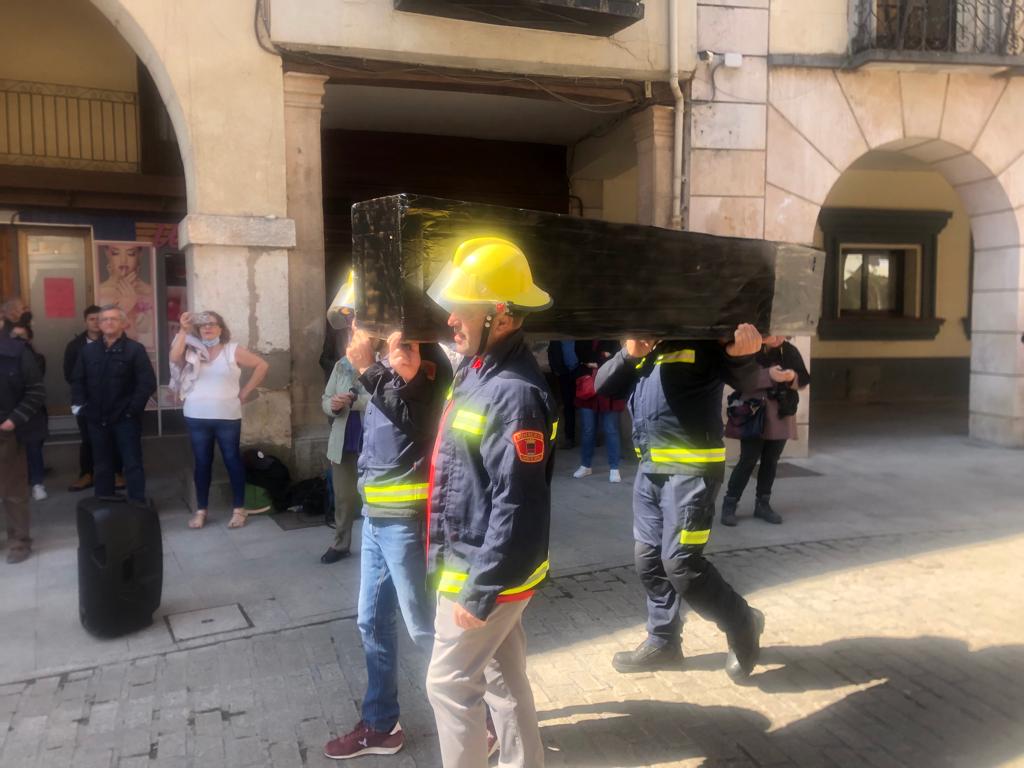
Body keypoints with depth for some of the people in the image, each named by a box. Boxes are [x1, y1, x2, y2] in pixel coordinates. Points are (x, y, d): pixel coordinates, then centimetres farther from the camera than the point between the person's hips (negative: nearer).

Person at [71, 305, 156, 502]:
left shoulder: (135, 349, -6)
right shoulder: (88, 350, 9)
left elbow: (148, 383, -11)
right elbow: (77, 380, 14)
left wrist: (133, 409, -14)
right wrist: (78, 404, 1)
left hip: (125, 419, -5)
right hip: (97, 419, 5)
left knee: (132, 465, 2)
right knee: (101, 466, 13)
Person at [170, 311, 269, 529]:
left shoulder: (233, 350, 1)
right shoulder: (192, 350, 6)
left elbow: (262, 365, 0)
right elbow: (174, 358, -14)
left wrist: (244, 393, -1)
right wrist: (184, 330, -13)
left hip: (227, 417, -2)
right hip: (196, 417, 2)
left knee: (232, 460, 4)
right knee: (202, 463, 9)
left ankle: (238, 509, 13)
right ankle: (201, 511, 19)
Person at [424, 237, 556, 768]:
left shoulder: (515, 394, -26)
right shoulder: (476, 371, 4)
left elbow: (518, 511, -26)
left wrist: (478, 592, -22)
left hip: (482, 574, -9)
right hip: (469, 563, 9)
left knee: (449, 684, 7)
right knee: (503, 679, 21)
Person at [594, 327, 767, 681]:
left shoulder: (705, 338, -6)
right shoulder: (643, 342, 13)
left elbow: (744, 378, -18)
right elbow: (603, 386, 6)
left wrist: (744, 353, -40)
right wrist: (629, 355, -12)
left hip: (691, 469, -7)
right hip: (649, 468, 7)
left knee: (680, 562, -6)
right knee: (648, 558, 12)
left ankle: (742, 623, 17)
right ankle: (662, 642, 29)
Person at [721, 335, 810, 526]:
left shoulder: (790, 351, 6)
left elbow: (804, 380, 7)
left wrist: (793, 377, -16)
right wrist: (768, 375, -28)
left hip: (781, 417, 5)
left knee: (771, 461, 9)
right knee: (748, 460, -6)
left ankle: (763, 504, 21)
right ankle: (729, 505, 4)